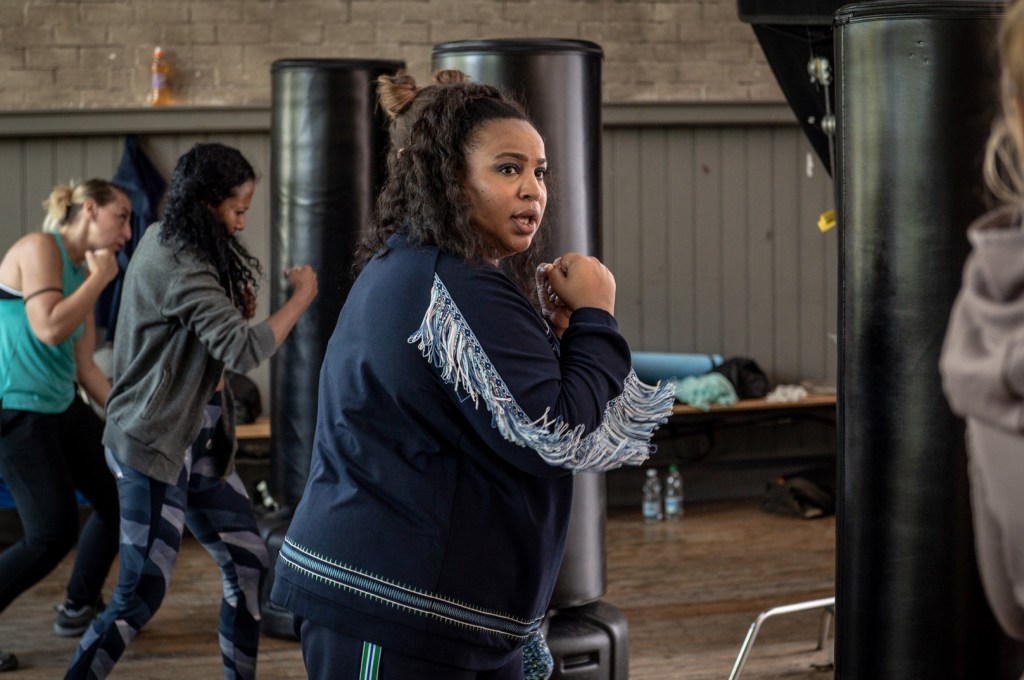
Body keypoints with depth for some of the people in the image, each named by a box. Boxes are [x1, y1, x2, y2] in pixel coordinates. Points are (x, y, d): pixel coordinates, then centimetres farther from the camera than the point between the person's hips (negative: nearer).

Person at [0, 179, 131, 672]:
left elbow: (85, 367, 16)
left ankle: (79, 608, 32)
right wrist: (100, 278, -14)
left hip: (61, 405, 9)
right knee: (53, 535, -11)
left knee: (119, 500, 14)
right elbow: (50, 329, -25)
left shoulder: (84, 272, 13)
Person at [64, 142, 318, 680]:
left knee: (248, 566, 10)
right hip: (154, 444, -10)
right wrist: (302, 295, -17)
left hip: (196, 441, 10)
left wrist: (236, 308, 3)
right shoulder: (179, 266, -21)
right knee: (141, 597, -8)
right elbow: (243, 351, -28)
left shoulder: (165, 240, 8)